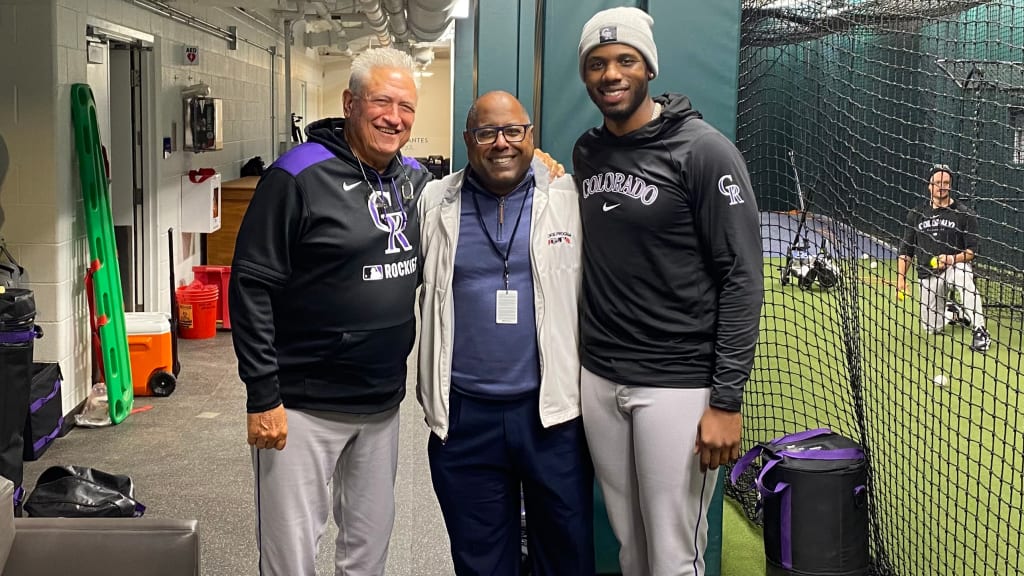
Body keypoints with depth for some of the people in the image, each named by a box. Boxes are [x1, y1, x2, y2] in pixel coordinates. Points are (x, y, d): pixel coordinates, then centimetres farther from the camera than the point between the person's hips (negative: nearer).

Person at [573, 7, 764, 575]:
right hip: (597, 380, 6)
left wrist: (726, 401, -16)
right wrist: (586, 355, 13)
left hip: (678, 384, -5)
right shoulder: (586, 152, 9)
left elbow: (742, 279, -12)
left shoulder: (703, 151, -10)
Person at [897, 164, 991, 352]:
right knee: (932, 328, 0)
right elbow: (906, 249, 10)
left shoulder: (964, 214, -4)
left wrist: (953, 259, -25)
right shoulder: (916, 214, 6)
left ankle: (980, 331, -36)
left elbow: (972, 251, -6)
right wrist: (901, 278, 0)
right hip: (928, 275, 3)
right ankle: (953, 311, 35)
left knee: (962, 276, -41)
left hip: (955, 266, -3)